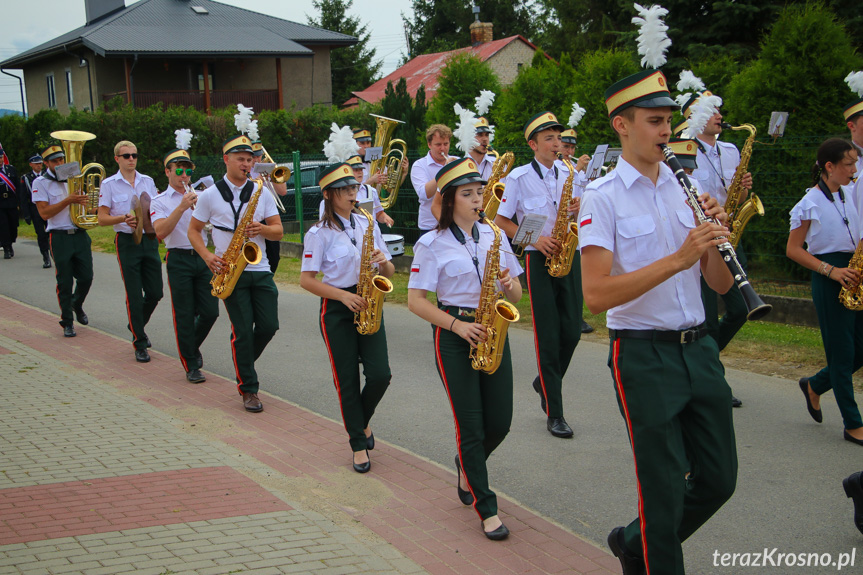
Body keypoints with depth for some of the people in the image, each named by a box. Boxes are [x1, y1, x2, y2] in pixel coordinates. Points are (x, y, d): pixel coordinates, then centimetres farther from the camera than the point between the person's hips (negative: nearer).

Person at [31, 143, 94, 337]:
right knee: (65, 283, 1)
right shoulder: (40, 183, -3)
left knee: (86, 277, 5)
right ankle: (67, 322, 14)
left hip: (80, 234, 4)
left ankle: (77, 305, 34)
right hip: (60, 237, -4)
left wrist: (84, 202, 1)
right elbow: (44, 213, -13)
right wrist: (69, 200, -20)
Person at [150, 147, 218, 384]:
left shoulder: (200, 196, 15)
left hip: (203, 257, 4)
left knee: (210, 311, 1)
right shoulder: (159, 202, 2)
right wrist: (182, 207, -21)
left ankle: (193, 346, 29)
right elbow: (160, 232, -15)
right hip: (179, 260, -3)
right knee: (185, 316, -1)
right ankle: (191, 366, 10)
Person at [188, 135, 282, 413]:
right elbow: (193, 231, 7)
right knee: (243, 330, -5)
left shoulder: (262, 193, 8)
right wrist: (207, 256, -10)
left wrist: (262, 229, -15)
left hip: (260, 270, 3)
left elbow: (278, 231, 7)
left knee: (269, 326, -1)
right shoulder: (209, 195, 1)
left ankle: (243, 363, 29)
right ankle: (248, 389, 7)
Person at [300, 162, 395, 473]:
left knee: (380, 375, -7)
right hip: (337, 310, -3)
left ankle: (360, 423, 22)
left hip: (368, 306, 4)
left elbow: (389, 272, 12)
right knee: (347, 381, 0)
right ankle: (359, 445, 14)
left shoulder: (367, 223, 8)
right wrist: (344, 295, -19)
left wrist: (383, 262, -12)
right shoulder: (319, 233, -5)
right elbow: (306, 279, -9)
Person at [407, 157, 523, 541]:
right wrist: (457, 324, -18)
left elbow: (516, 294, 13)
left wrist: (509, 285, -11)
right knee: (470, 425, -3)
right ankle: (487, 509, 8)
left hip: (493, 331, 5)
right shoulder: (432, 244, -3)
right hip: (455, 336, -4)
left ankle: (467, 466, 37)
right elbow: (415, 300, -8)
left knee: (499, 422, 5)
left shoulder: (494, 236, 10)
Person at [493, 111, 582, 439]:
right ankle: (554, 413, 3)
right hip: (539, 259, -4)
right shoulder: (519, 177, -3)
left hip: (568, 255, 5)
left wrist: (580, 209, -7)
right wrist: (534, 239, -16)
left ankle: (545, 384, 31)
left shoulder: (569, 175, 10)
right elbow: (501, 221, -3)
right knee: (548, 336, -4)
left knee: (572, 331, 4)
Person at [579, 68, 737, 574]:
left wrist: (713, 237, -11)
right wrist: (678, 258, -24)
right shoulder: (601, 199, -8)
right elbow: (597, 295, -20)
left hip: (699, 348, 6)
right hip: (644, 356, -6)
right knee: (665, 489, 2)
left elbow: (720, 285, 8)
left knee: (719, 480, 13)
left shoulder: (686, 189, 9)